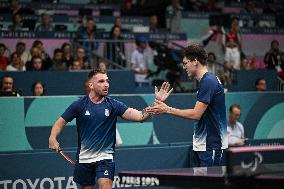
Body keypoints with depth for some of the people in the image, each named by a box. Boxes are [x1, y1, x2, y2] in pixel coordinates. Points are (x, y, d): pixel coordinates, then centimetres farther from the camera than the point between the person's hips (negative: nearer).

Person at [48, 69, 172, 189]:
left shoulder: (113, 105, -4)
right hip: (84, 158, 1)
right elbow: (60, 122, 4)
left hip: (105, 157, -1)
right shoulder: (79, 105, -4)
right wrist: (52, 138, -15)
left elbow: (140, 116, -13)